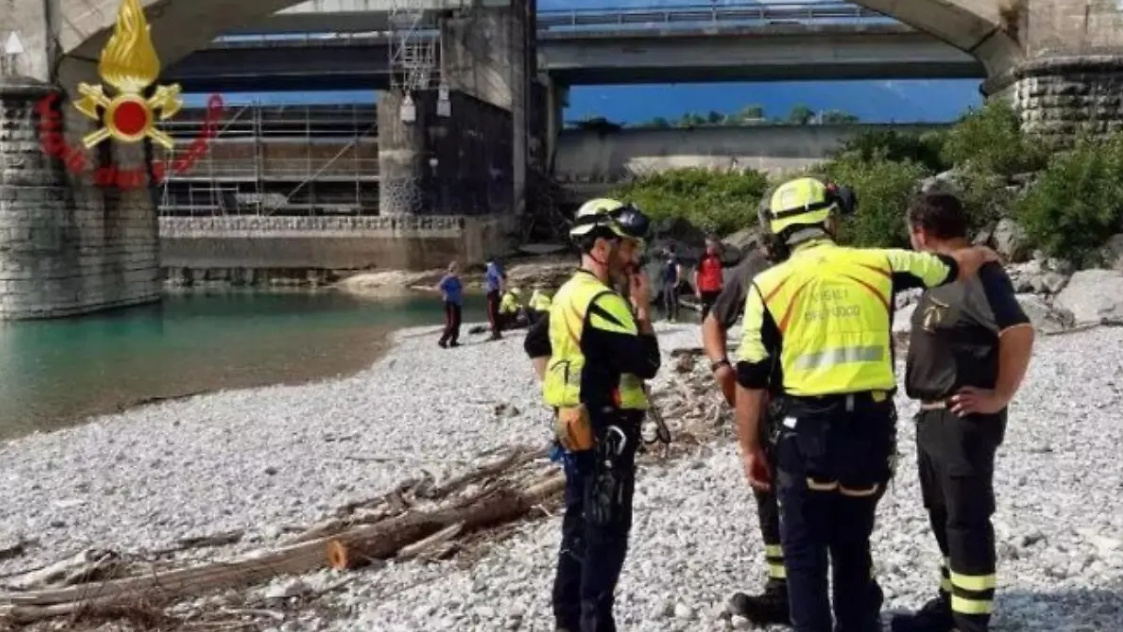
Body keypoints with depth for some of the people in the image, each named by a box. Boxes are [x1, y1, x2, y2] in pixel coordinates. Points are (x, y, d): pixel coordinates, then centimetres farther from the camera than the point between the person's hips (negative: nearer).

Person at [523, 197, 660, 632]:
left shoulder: (569, 295, 11)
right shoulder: (602, 301, -20)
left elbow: (535, 344, 23)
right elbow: (646, 364, -21)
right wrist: (643, 309, -10)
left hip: (577, 429, 10)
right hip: (607, 433, -10)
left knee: (579, 526, 17)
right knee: (608, 532, -1)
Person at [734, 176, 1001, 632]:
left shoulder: (769, 284, -5)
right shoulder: (879, 265, 1)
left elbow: (751, 377, -3)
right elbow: (953, 268, 16)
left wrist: (749, 446, 6)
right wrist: (983, 255, 39)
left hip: (808, 429, -3)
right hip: (872, 426, 3)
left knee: (803, 550, 11)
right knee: (853, 543, 22)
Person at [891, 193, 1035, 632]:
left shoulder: (978, 273, -18)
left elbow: (1019, 332, -29)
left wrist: (1000, 396, -21)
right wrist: (928, 410, 14)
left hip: (964, 420, -10)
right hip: (932, 417, 10)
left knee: (967, 521, -1)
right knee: (943, 516, 18)